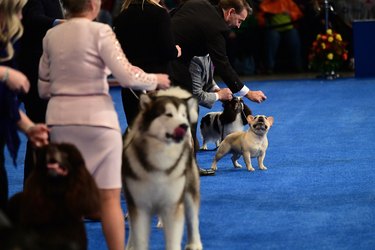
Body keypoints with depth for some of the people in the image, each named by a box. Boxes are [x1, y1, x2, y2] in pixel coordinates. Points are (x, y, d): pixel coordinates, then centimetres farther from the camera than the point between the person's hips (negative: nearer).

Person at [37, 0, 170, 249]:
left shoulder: (51, 36, 7)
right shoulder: (99, 31, -9)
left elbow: (44, 89, 12)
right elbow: (127, 76, -14)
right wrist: (155, 80, 3)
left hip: (60, 117, 5)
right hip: (96, 117, -5)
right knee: (109, 196, 1)